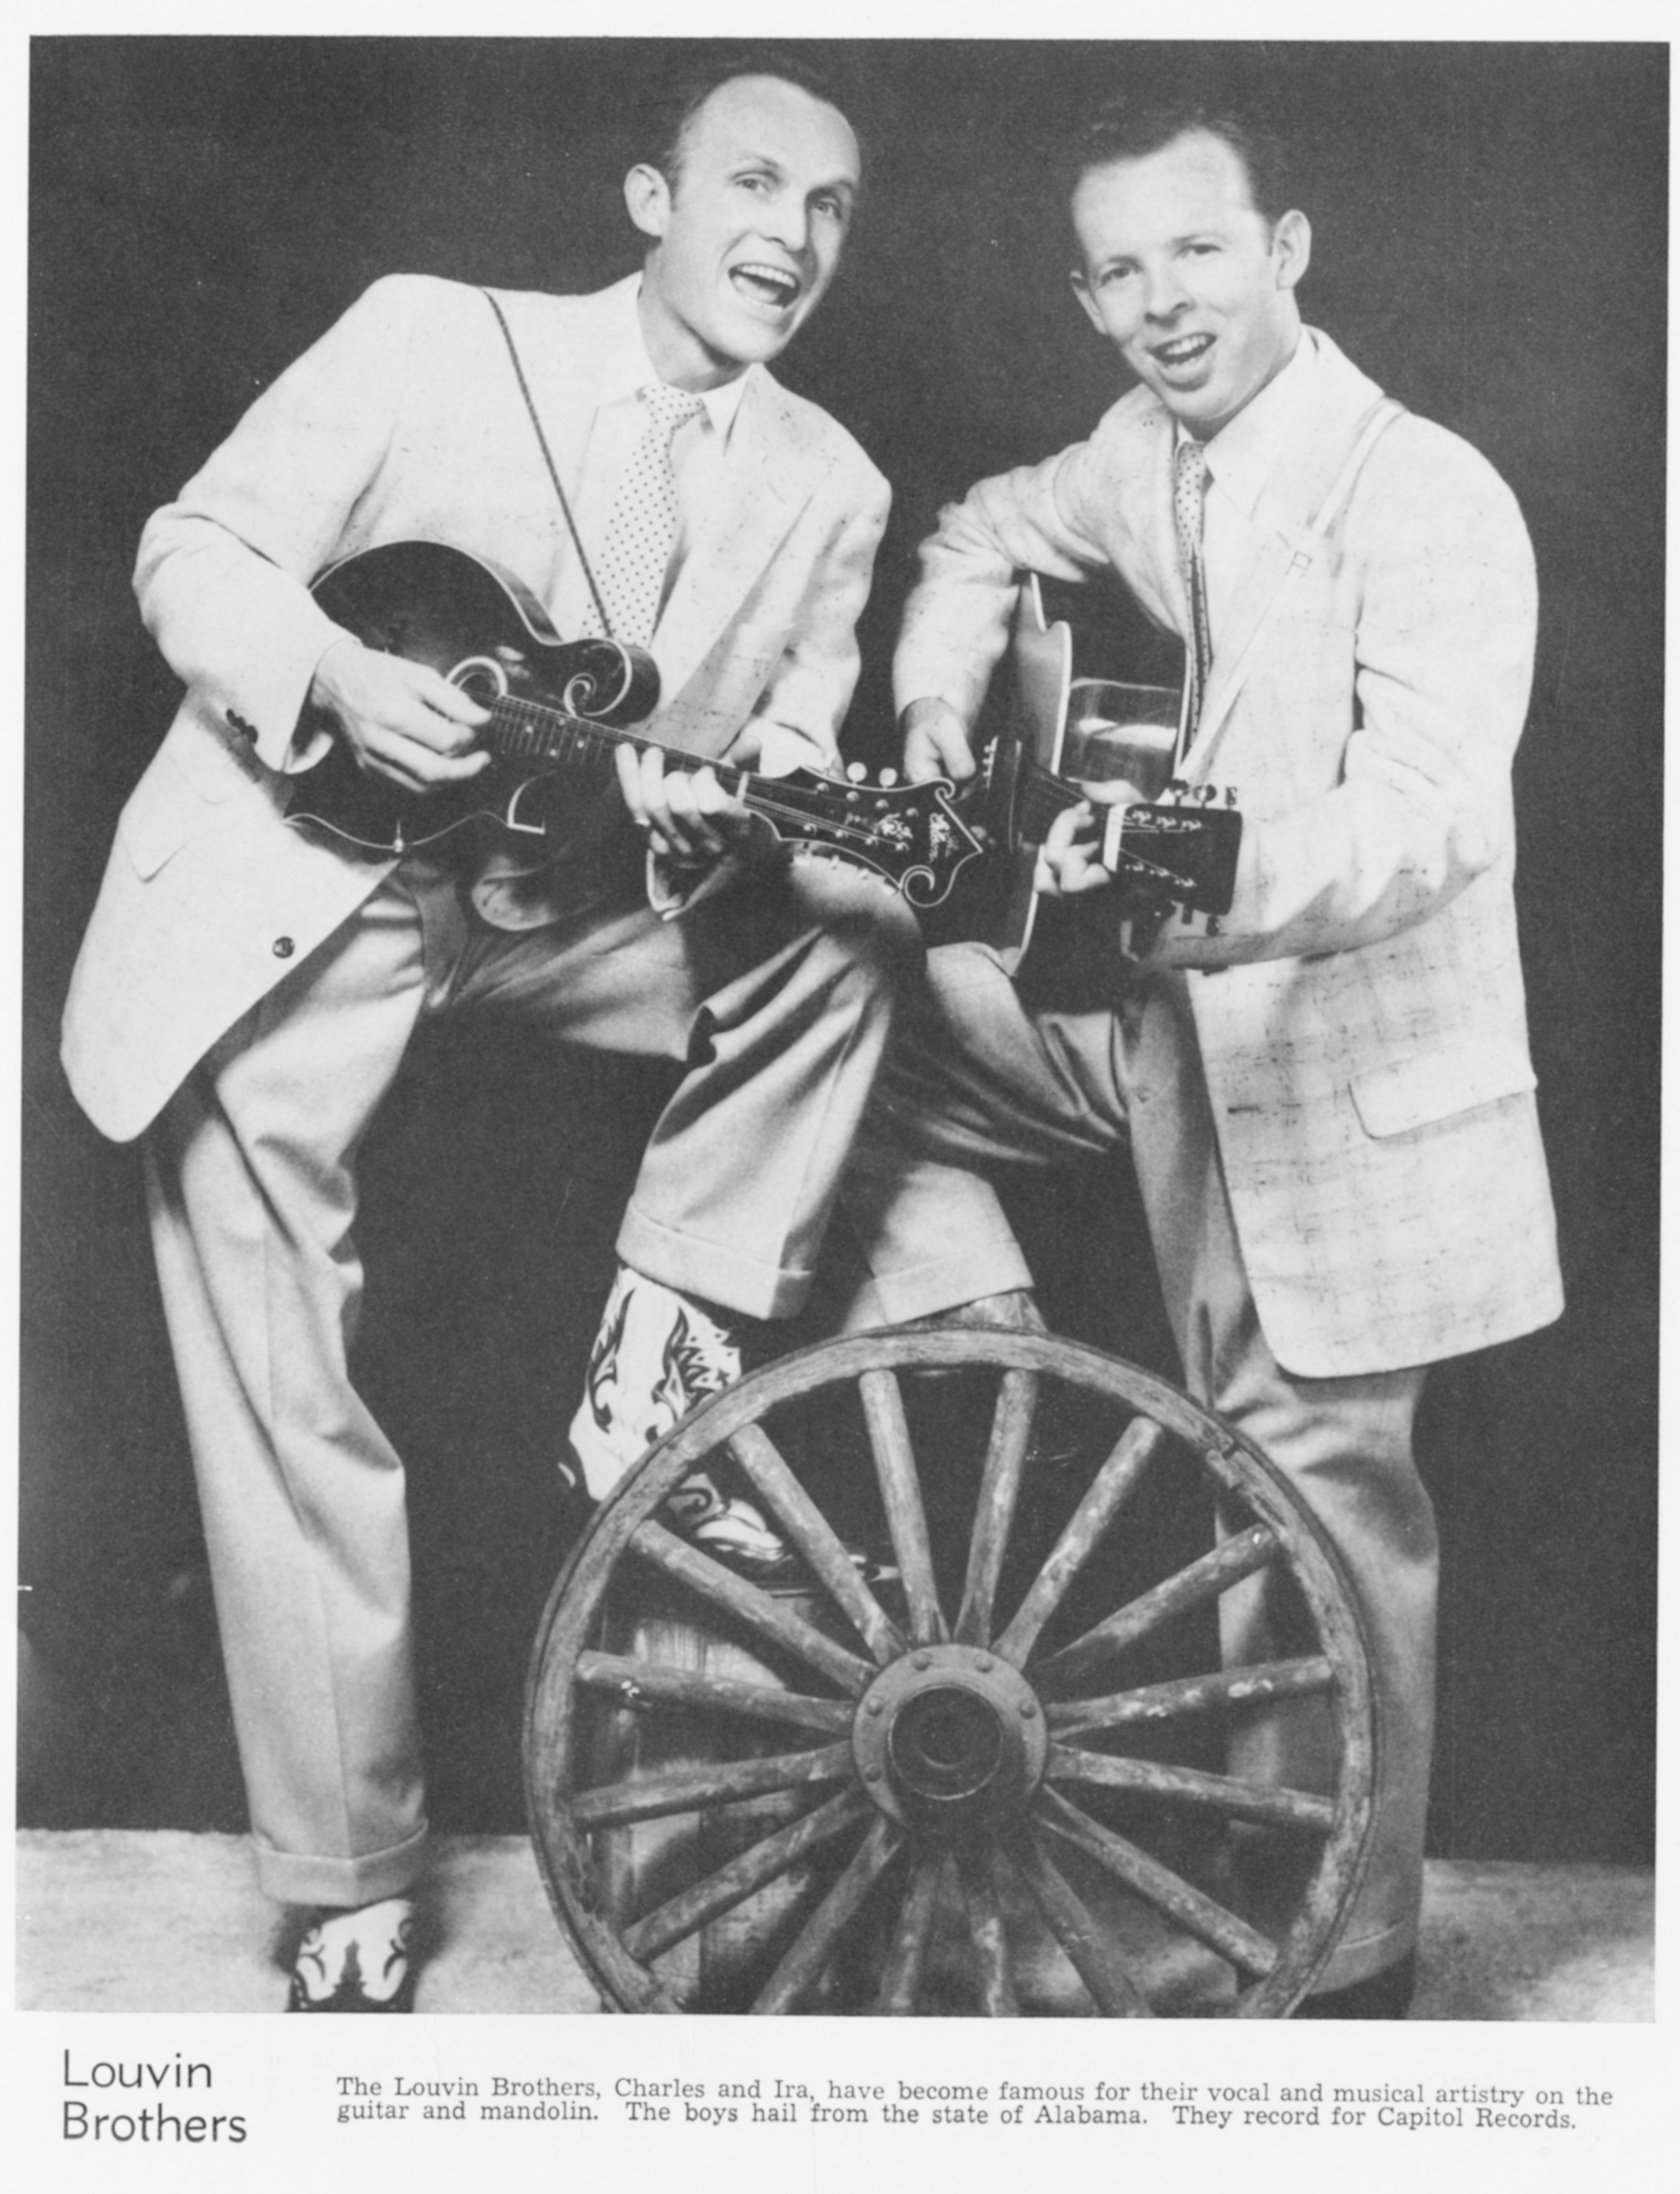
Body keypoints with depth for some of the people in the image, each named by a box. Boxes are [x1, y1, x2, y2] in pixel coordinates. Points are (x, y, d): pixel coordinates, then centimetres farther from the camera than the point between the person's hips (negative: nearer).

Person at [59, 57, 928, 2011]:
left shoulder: (830, 488, 4)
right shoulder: (429, 332, -5)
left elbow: (794, 736, 6)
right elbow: (197, 549, -4)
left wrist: (741, 802, -18)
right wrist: (338, 677, -24)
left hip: (575, 903, 4)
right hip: (296, 899, -3)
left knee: (849, 937, -18)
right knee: (288, 1423, -4)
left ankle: (656, 1372, -2)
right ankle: (349, 1900, 13)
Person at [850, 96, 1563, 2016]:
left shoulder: (1427, 496, -17)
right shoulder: (1152, 454, 6)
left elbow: (1431, 810, -29)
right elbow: (985, 535, 25)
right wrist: (938, 703, 6)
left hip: (1343, 1069, -7)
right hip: (1175, 1021, 8)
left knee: (1312, 1511, -2)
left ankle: (1344, 1969, 18)